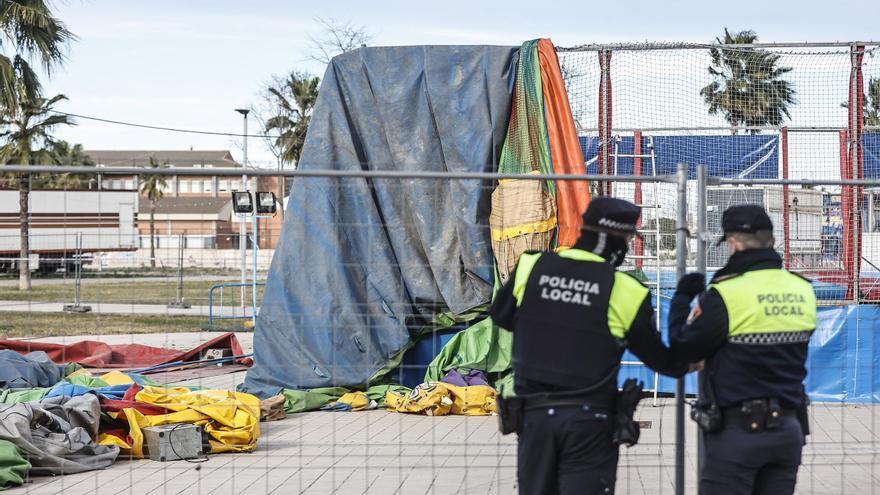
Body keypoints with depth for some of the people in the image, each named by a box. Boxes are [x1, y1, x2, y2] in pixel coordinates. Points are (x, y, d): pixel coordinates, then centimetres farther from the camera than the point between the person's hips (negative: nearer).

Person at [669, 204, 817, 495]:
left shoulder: (726, 294, -16)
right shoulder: (802, 290, 2)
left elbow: (683, 349, -8)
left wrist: (682, 297, 6)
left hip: (738, 430, -5)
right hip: (789, 427, 6)